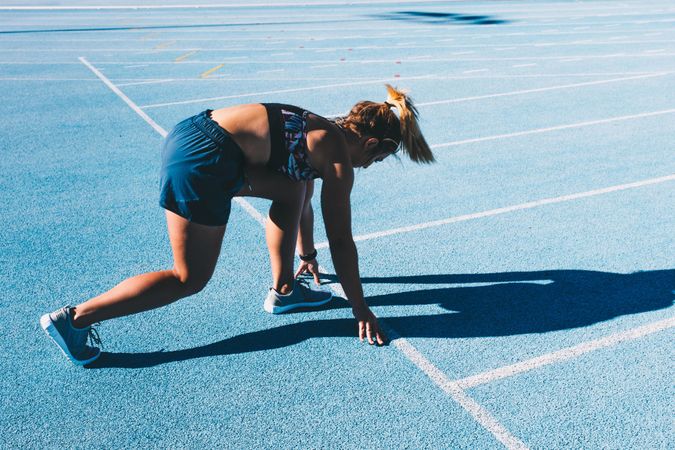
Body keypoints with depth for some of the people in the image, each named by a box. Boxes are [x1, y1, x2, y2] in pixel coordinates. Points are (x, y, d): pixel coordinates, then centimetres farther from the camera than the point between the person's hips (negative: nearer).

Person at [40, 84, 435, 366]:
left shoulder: (320, 131, 24)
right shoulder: (340, 160, 0)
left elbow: (304, 200, 37)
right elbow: (342, 242, 2)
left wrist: (306, 253, 50)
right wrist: (360, 307, 11)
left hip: (192, 130, 10)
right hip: (202, 160, -10)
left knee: (290, 189, 22)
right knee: (190, 279, 3)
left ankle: (283, 290, 28)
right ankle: (74, 318, 6)